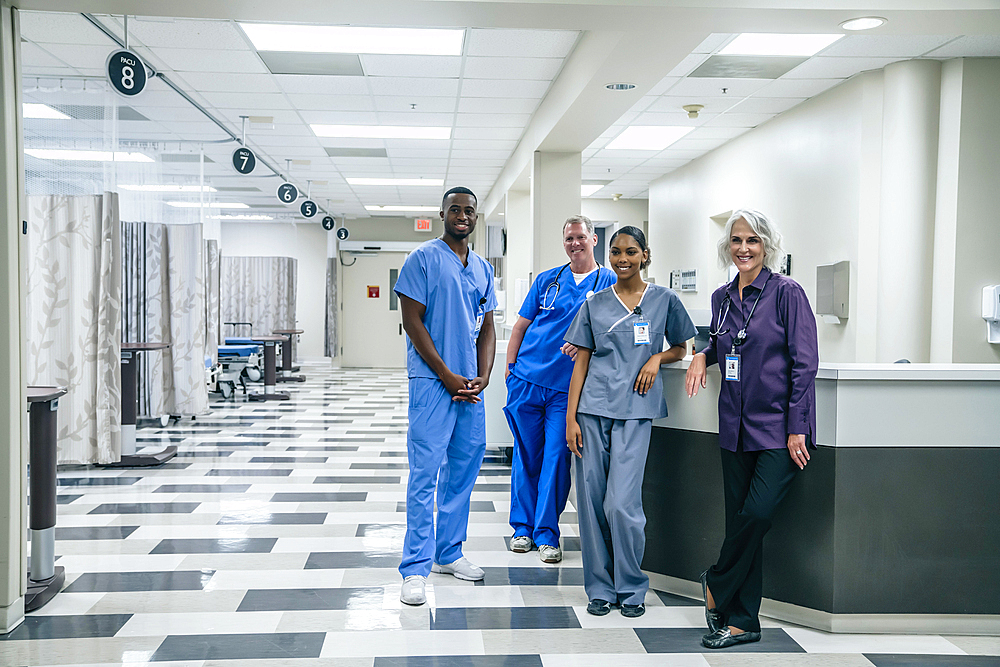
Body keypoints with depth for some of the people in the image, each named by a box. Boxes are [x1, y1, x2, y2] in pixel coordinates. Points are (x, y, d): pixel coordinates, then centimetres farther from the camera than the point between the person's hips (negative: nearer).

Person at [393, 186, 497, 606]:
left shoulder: (482, 268, 15)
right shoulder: (424, 259, -4)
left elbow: (487, 327, 16)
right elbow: (412, 321, -9)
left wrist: (483, 376, 0)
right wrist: (447, 376, -13)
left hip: (470, 384, 7)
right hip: (432, 381, -6)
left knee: (464, 469, 11)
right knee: (425, 473, -7)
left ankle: (448, 553, 25)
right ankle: (416, 569, -1)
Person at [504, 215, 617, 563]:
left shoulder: (609, 283, 4)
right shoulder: (547, 280, 11)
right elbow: (521, 326, 14)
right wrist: (510, 366, 5)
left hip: (569, 387, -2)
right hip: (527, 379, 2)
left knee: (556, 458, -2)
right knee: (526, 455, 8)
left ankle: (547, 534, 10)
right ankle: (523, 527, 21)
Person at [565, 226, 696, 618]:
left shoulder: (664, 299, 7)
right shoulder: (595, 304, 9)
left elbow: (681, 348, 18)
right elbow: (582, 362, 8)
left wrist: (657, 358, -4)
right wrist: (571, 418, 1)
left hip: (635, 411, -2)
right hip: (592, 408, 2)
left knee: (622, 503, -10)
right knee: (591, 500, 2)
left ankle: (632, 588, 9)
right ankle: (600, 588, 16)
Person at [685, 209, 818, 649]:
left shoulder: (786, 292, -7)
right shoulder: (722, 298, 11)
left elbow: (805, 363, -10)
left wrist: (796, 429, -14)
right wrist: (703, 356, 5)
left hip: (779, 427, -5)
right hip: (736, 427, 5)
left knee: (757, 514, -13)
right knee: (739, 519, 6)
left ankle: (717, 585, 12)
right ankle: (742, 622, 15)